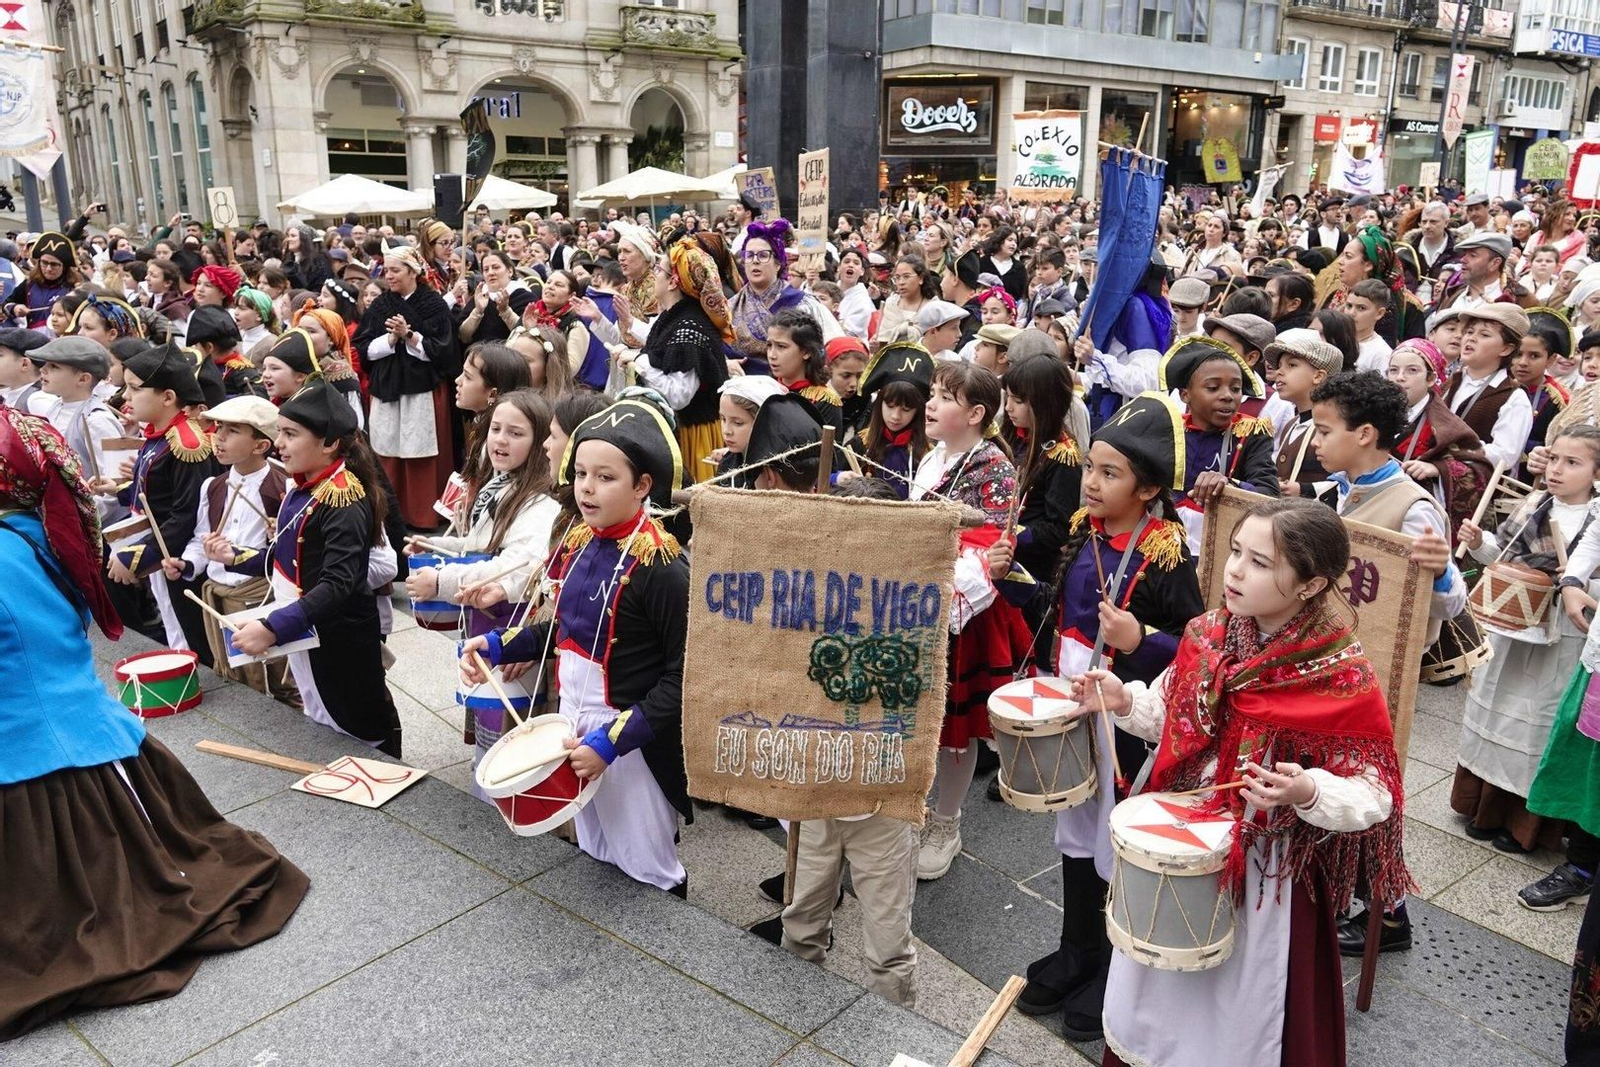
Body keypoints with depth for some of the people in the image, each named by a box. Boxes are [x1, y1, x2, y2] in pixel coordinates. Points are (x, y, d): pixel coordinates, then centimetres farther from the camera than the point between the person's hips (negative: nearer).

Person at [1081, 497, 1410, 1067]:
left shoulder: (1344, 679, -21)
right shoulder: (1208, 635, -6)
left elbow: (1373, 797, -18)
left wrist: (1308, 793, -36)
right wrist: (1126, 701, -7)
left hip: (1267, 870, -5)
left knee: (1238, 1013, 16)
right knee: (1163, 988, 25)